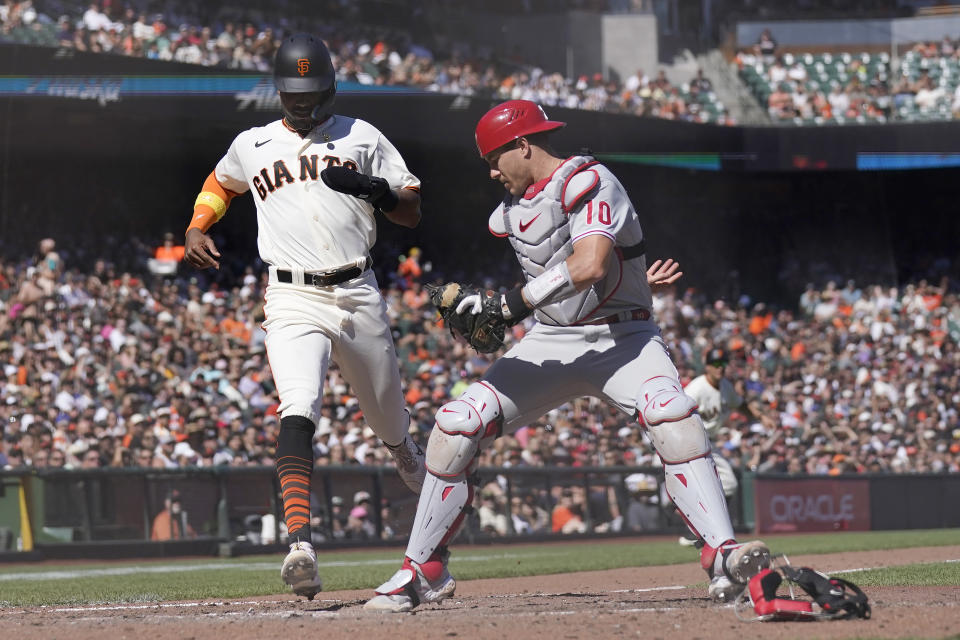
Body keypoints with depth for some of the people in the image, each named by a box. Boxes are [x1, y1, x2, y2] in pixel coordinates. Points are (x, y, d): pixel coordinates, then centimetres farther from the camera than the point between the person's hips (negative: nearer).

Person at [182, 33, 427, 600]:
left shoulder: (362, 138, 7)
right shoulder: (252, 147, 11)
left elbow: (413, 212, 6)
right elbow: (221, 182, 33)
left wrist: (374, 188, -14)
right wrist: (196, 228, 14)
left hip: (359, 296, 2)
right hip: (294, 302, -1)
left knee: (391, 419, 15)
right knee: (298, 411, -25)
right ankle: (301, 544, -38)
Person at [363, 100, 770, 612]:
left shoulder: (590, 184, -16)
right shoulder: (512, 207, 9)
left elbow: (588, 265, -32)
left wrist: (513, 304, -32)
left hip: (620, 336, -6)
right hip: (550, 341, 6)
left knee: (671, 415, -34)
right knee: (456, 425, -8)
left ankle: (722, 553, -37)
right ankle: (423, 570, 1)